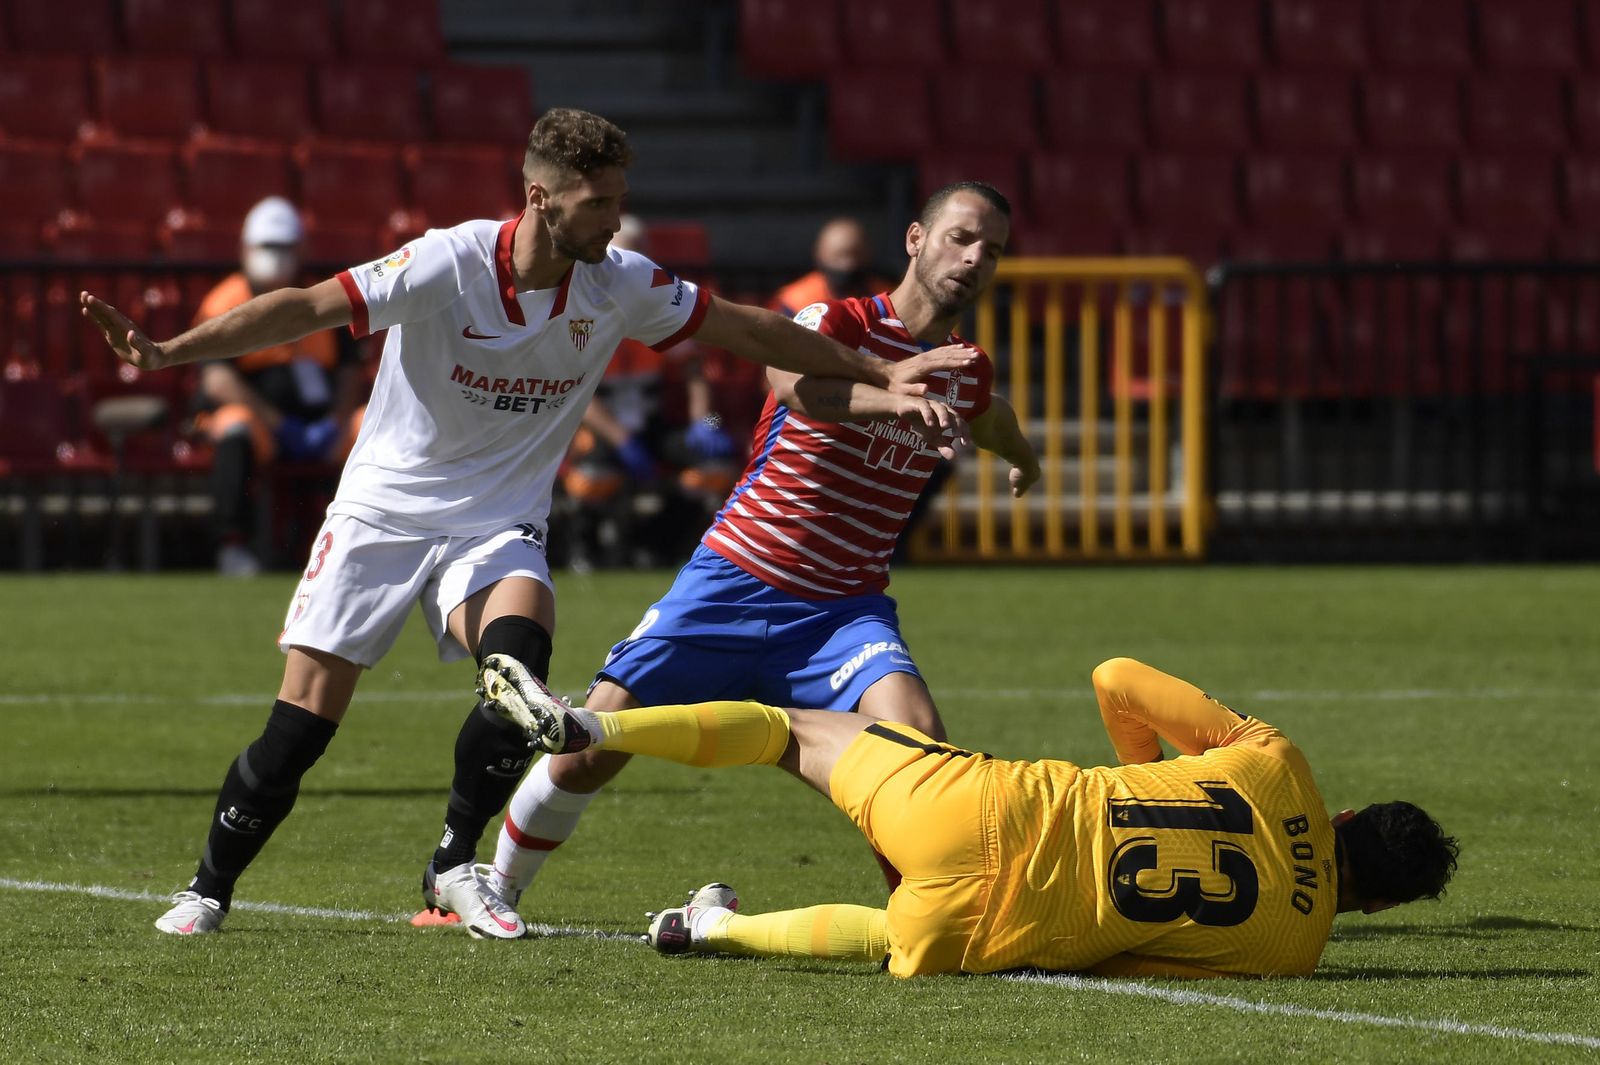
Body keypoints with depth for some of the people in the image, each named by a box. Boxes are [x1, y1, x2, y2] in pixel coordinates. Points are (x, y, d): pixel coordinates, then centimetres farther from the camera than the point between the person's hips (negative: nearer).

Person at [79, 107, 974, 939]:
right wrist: (170, 351, -36)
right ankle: (210, 888, 14)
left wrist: (881, 376, 4)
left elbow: (753, 330, 3)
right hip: (386, 510, -2)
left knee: (520, 661, -28)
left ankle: (456, 863, -9)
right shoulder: (447, 265, -20)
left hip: (499, 526, 2)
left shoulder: (620, 286, -8)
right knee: (304, 720, -8)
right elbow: (310, 308, -25)